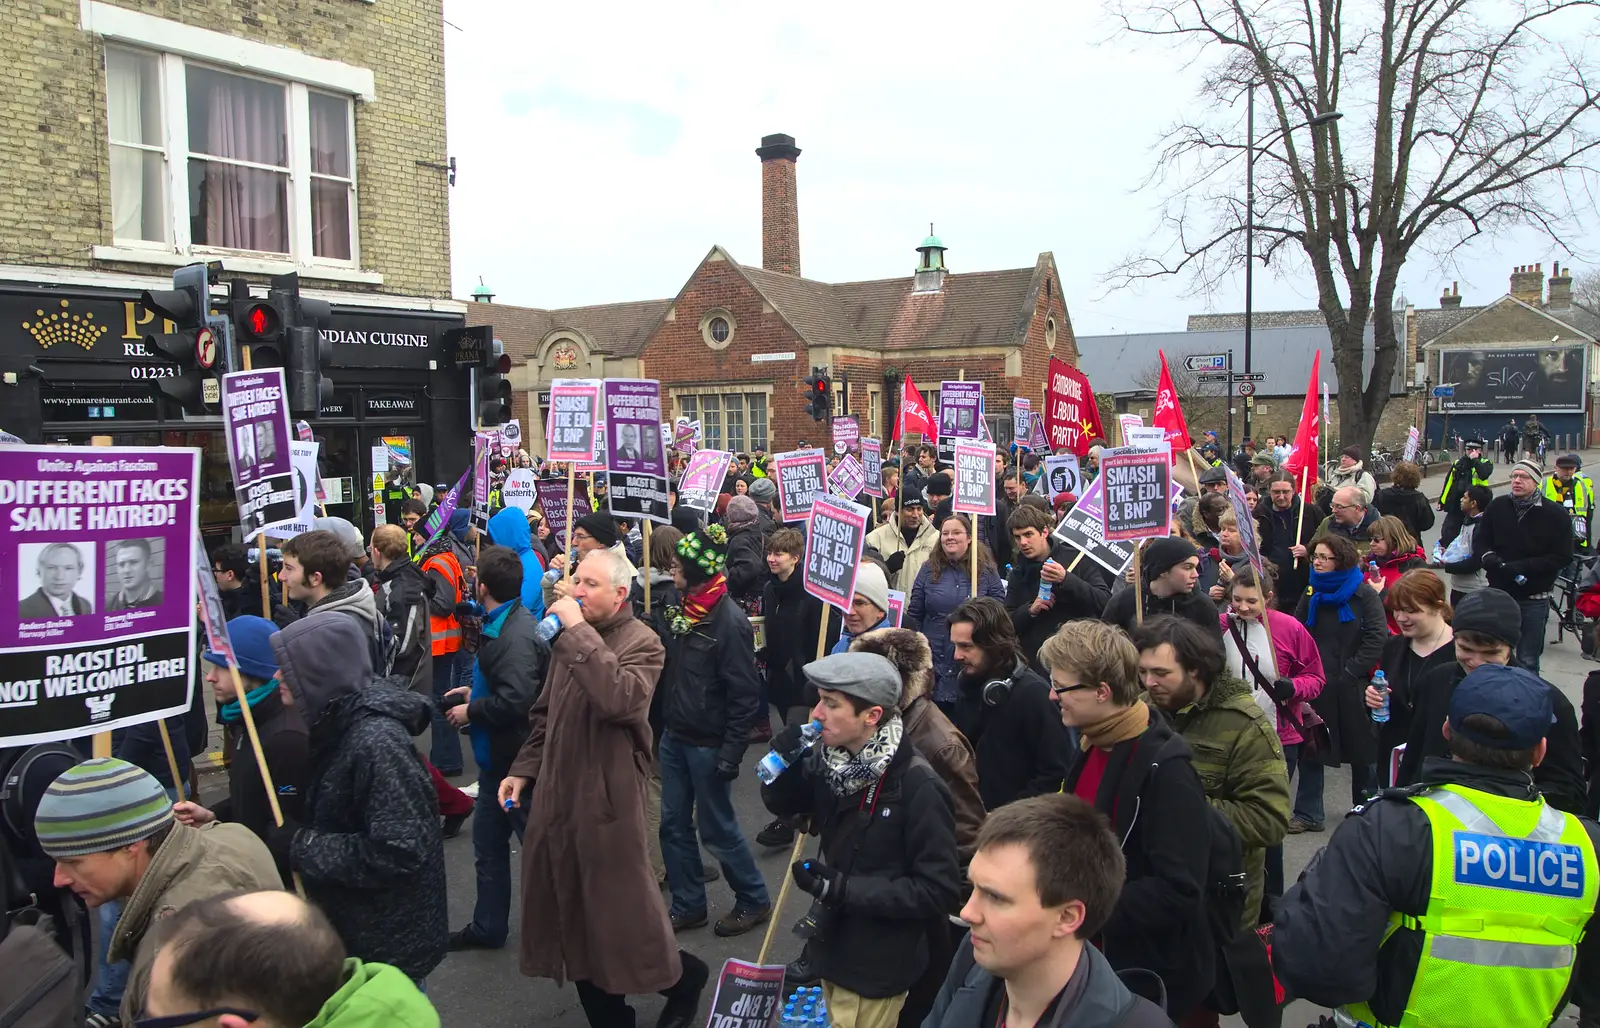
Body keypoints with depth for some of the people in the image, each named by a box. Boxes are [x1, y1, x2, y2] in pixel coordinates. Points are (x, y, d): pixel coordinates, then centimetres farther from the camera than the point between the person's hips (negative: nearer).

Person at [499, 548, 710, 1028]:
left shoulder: (641, 641, -12)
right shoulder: (569, 638, 10)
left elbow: (620, 699, -33)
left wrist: (578, 632, -28)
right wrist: (523, 769, 11)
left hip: (607, 800, -7)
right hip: (557, 796, 7)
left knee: (620, 915, 3)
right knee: (576, 919, 14)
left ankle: (683, 977, 30)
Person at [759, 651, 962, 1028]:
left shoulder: (918, 786, -28)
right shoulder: (831, 758, -9)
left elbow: (938, 890, -24)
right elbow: (783, 804, 7)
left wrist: (845, 890, -27)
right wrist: (784, 760, -15)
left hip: (877, 967, -7)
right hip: (833, 945, 7)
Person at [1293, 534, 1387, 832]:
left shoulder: (1363, 593, -6)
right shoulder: (1312, 595, 10)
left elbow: (1377, 637, -13)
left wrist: (1352, 671, -15)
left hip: (1351, 687, -4)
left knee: (1362, 751, 9)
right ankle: (1308, 813, 13)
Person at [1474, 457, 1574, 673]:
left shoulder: (1556, 514, -8)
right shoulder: (1498, 506, 0)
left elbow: (1563, 557, -11)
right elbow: (1479, 540, 8)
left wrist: (1522, 567, -20)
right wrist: (1489, 558, -14)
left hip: (1533, 599, -3)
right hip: (1498, 593, 3)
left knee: (1527, 662, 7)